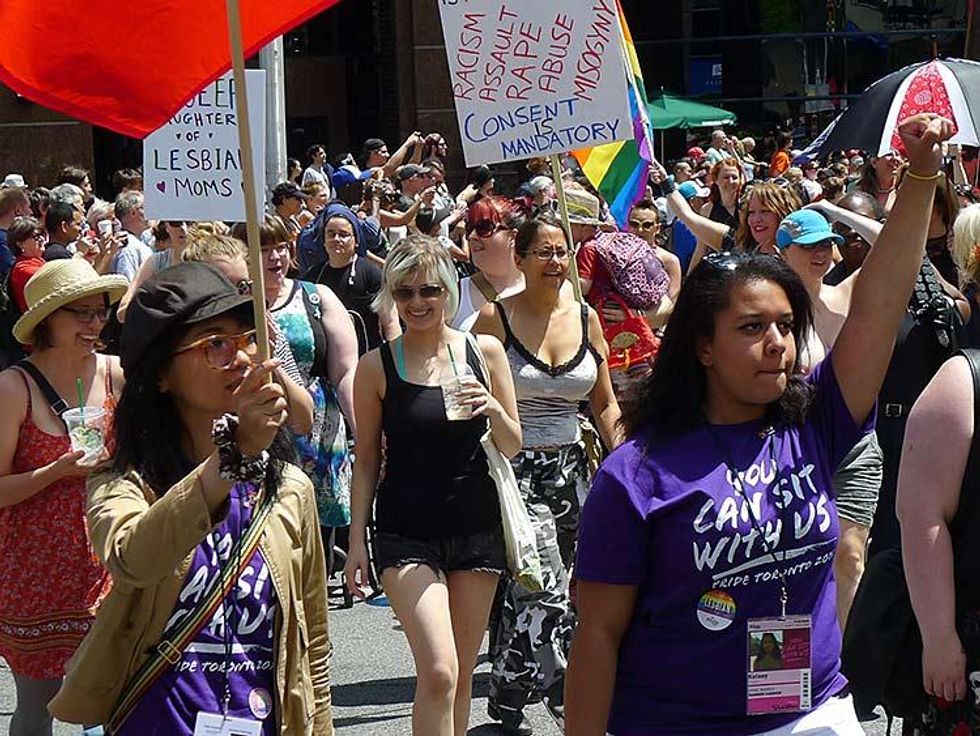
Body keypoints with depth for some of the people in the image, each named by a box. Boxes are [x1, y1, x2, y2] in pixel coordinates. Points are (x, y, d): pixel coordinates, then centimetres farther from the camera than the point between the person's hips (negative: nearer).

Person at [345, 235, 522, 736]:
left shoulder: (484, 352, 2)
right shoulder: (377, 367, -2)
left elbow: (512, 448, 8)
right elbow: (366, 460, 5)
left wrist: (493, 409, -12)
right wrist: (357, 540, 3)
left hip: (477, 526, 3)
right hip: (406, 531, -3)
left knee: (462, 675, 9)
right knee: (438, 672, -16)